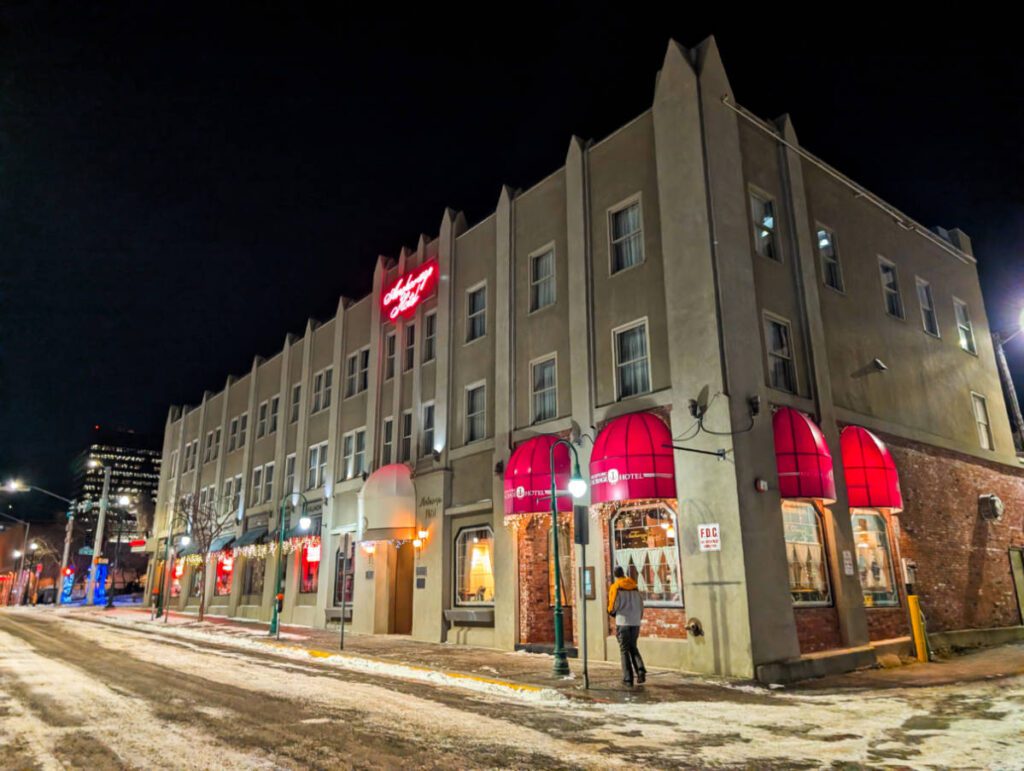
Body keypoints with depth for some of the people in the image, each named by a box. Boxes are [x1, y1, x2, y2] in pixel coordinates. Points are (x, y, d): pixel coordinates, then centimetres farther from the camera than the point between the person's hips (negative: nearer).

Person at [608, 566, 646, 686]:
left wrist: (611, 612, 13)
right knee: (633, 648, 19)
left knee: (624, 650, 6)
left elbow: (613, 606, -8)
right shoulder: (635, 587, 10)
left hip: (622, 622, -4)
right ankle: (640, 670, -1)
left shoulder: (615, 587, -4)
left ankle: (628, 678, 4)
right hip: (635, 622, 4)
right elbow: (641, 605, 11)